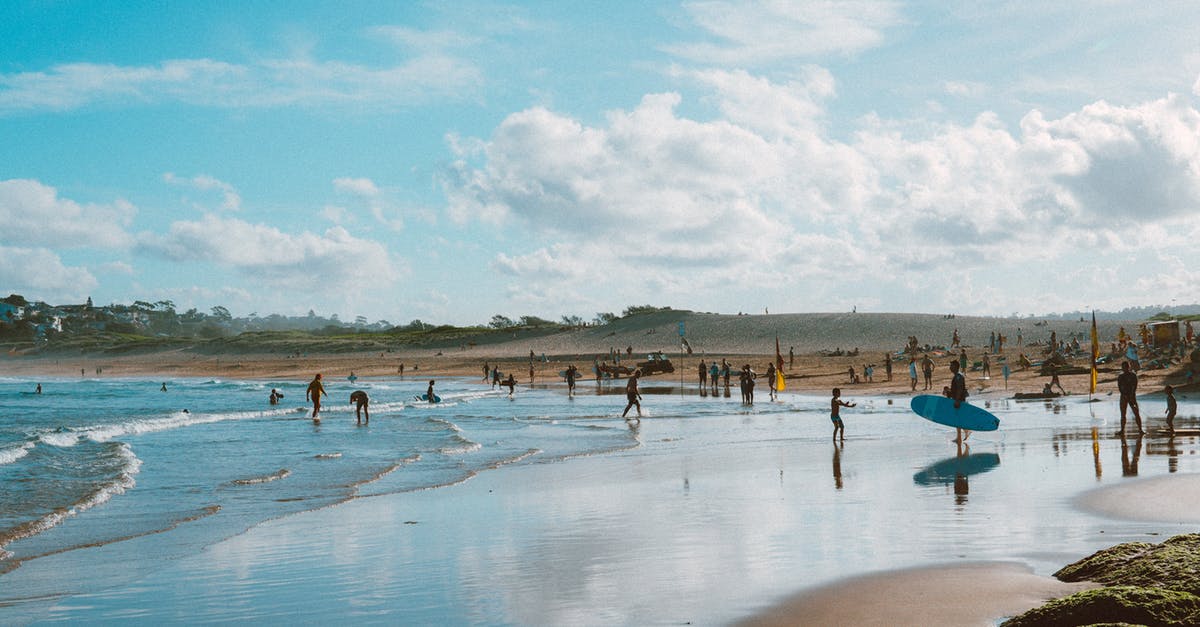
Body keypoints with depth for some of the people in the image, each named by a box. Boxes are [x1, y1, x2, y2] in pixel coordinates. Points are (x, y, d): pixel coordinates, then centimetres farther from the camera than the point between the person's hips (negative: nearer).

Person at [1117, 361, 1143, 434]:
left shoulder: (1133, 376, 1)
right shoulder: (1120, 377, 8)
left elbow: (1135, 387, -7)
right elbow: (1119, 387, 0)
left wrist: (1131, 396, -19)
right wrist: (1124, 395, -15)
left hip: (1132, 396, -2)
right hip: (1123, 397, 2)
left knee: (1137, 414, -8)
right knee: (1123, 414, -1)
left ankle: (1140, 429, -6)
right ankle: (1122, 430, 1)